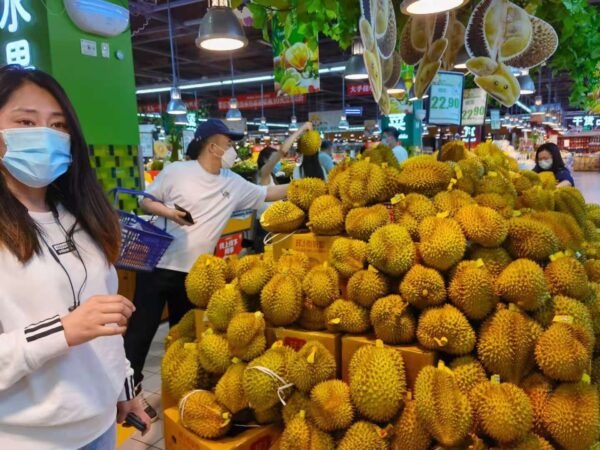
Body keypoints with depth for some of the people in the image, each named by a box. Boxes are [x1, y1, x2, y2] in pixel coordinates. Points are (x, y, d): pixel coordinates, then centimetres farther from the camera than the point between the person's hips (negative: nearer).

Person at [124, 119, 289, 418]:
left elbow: (269, 194, 8)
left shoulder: (234, 184, 3)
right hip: (159, 265, -4)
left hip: (195, 272, 5)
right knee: (141, 329, 4)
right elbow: (146, 201, -1)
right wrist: (168, 212, -20)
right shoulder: (176, 172, -9)